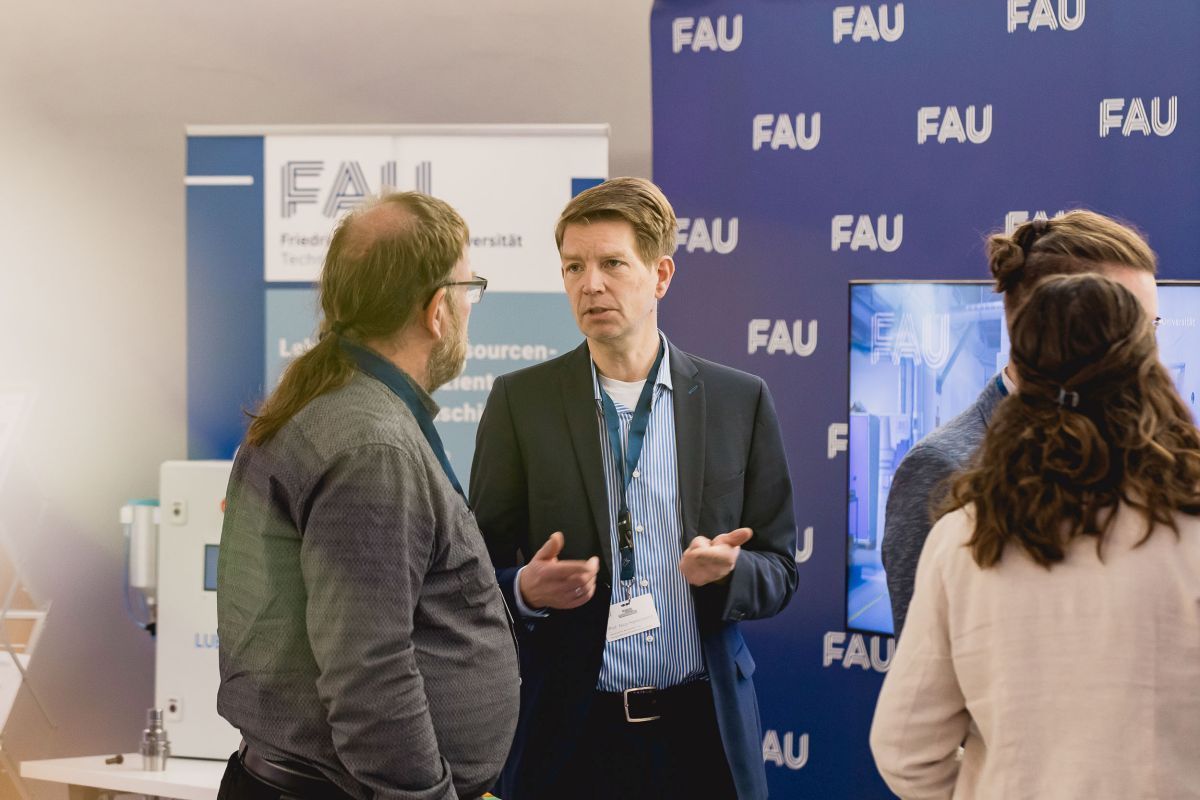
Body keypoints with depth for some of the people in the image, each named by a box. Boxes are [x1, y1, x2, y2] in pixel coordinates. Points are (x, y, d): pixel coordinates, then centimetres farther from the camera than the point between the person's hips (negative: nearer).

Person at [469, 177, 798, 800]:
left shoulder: (741, 401, 4)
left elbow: (778, 573, 7)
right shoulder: (519, 402, 2)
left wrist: (729, 569, -15)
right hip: (568, 737, -1)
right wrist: (527, 590, -18)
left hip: (701, 728, 1)